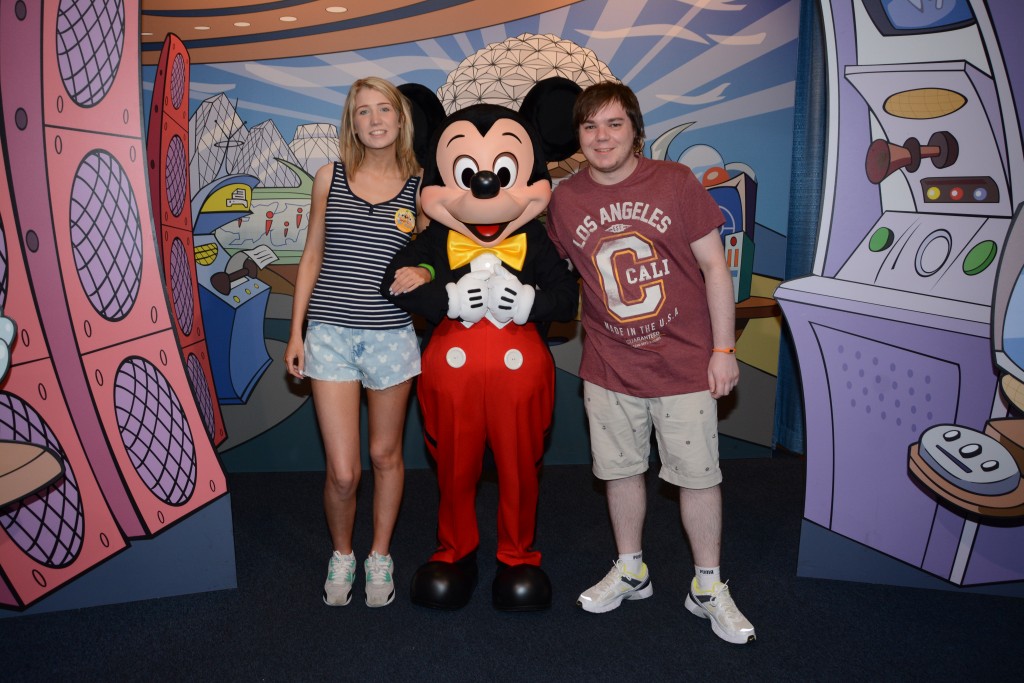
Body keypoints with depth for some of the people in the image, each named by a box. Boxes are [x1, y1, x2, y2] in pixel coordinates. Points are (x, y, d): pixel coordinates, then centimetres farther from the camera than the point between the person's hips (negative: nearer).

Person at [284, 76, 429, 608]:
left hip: (391, 335, 0)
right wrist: (296, 331, 6)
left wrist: (420, 273, -14)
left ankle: (380, 556, 34)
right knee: (342, 471, -2)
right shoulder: (330, 178, 5)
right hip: (330, 333, 0)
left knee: (385, 454, 13)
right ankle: (341, 554, 28)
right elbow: (312, 256, 9)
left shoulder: (419, 188, 2)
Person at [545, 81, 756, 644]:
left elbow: (714, 265, -4)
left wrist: (724, 349, -6)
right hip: (609, 368, 2)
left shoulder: (674, 182, -7)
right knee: (621, 470, 14)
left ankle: (708, 588, 27)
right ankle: (630, 571, 37)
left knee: (698, 474, 6)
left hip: (684, 364, -2)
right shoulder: (564, 200, -1)